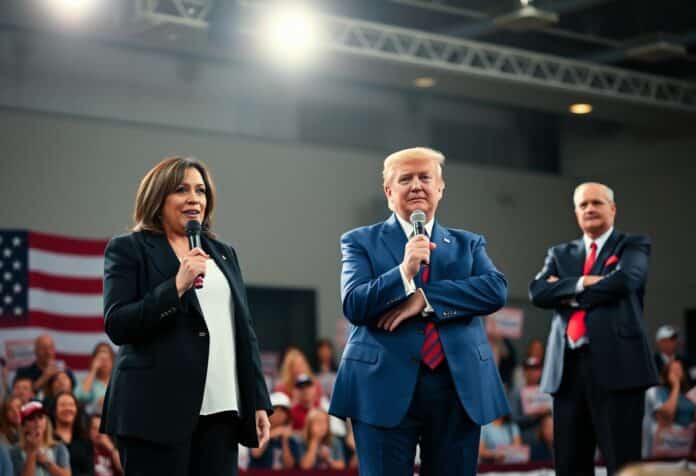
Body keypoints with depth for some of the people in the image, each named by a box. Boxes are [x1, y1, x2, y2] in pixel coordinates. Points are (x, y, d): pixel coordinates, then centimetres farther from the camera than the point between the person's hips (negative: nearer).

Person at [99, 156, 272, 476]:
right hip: (158, 407, -5)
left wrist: (259, 402, 12)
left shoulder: (223, 254, 19)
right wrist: (177, 286, -16)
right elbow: (116, 326, -8)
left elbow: (244, 332, 18)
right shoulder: (127, 250, 3)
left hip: (220, 409, 5)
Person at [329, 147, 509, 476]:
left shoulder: (468, 244, 16)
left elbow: (496, 290, -3)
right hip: (386, 388, -2)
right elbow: (353, 306, -5)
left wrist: (425, 298, -12)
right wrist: (405, 271, -19)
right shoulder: (362, 241, 9)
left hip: (459, 388, 3)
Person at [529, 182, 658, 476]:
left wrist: (566, 293, -3)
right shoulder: (560, 254, 20)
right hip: (568, 368, 4)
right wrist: (581, 284, -11)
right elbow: (538, 292, 3)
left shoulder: (633, 246, 9)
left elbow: (624, 280, -12)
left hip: (615, 364, -4)